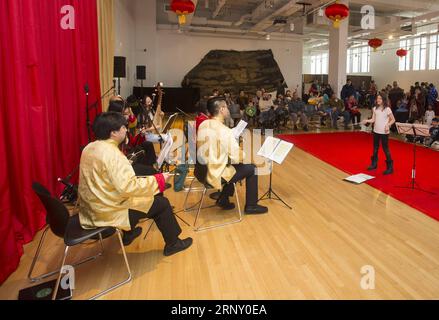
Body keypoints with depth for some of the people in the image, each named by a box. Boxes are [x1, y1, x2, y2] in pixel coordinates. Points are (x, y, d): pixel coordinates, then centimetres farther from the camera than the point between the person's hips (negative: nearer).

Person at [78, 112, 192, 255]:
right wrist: (158, 179, -22)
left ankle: (129, 234, 44)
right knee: (162, 203, 1)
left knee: (134, 197, 32)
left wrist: (126, 165, 21)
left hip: (91, 207, 9)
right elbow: (128, 187, -31)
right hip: (108, 212, -9)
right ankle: (172, 244, 18)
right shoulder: (112, 154, -26)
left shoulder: (89, 148, 2)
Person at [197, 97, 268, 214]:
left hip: (203, 170, 8)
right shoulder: (225, 131, -23)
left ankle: (223, 199, 33)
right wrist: (245, 153, 3)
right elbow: (236, 158, -19)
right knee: (251, 168, 9)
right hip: (216, 175, -8)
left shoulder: (202, 125, 0)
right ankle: (251, 206, 22)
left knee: (231, 165, 31)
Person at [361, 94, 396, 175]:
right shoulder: (375, 108, 7)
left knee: (385, 148, -3)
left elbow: (393, 120, -5)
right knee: (375, 148, 15)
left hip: (384, 132, -6)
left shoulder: (387, 109, -9)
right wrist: (367, 121, -13)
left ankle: (390, 167, 4)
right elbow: (373, 119, 5)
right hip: (376, 131, 6)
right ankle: (374, 164, 28)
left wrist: (388, 125, -21)